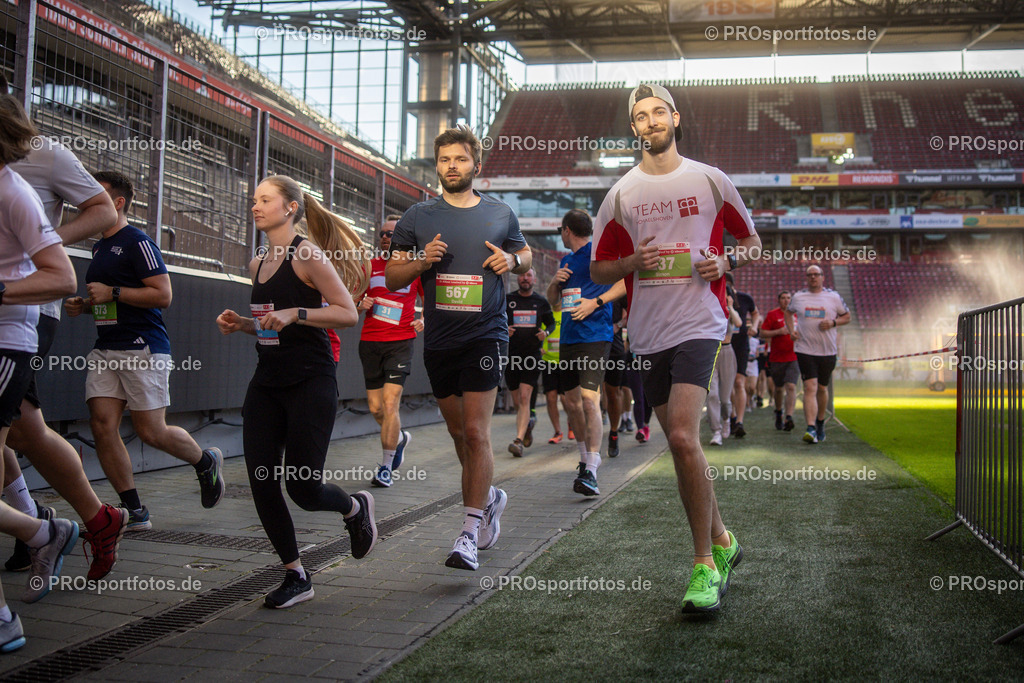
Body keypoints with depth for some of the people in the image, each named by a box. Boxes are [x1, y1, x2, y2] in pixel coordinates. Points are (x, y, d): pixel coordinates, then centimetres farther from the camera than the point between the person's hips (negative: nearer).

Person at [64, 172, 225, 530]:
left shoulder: (137, 242, -8)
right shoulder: (99, 247, 20)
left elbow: (162, 295, -15)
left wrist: (112, 292, -15)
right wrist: (83, 305, 14)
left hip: (143, 348, -8)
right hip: (105, 350, 8)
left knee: (151, 432, -5)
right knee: (102, 425, -4)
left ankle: (206, 462, 24)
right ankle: (135, 512, 3)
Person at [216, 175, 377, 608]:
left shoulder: (308, 255, -8)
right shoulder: (258, 264, 14)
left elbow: (348, 314, -12)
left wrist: (295, 314, -21)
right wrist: (240, 325, 7)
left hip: (311, 383, -7)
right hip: (267, 382, 7)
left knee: (303, 490, -7)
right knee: (261, 483, 0)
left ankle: (355, 507, 28)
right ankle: (296, 577, 16)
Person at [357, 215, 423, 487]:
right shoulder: (368, 266, 9)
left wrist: (426, 320, -8)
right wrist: (361, 305, -6)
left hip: (400, 342, -3)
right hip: (370, 342, 3)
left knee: (390, 404, -13)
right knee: (375, 408, 6)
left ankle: (386, 467, -3)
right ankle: (400, 438, 37)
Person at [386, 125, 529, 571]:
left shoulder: (500, 214, 6)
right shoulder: (418, 217, 6)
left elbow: (525, 255, 22)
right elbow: (392, 278, 7)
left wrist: (512, 259, -2)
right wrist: (422, 260, -13)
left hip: (485, 334, -3)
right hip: (439, 340, 3)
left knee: (476, 432, -12)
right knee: (458, 432, 14)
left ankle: (470, 533, -8)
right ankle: (489, 498, 39)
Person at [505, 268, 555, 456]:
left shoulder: (541, 302, 7)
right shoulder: (507, 300, 5)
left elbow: (551, 323, 18)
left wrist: (546, 332, -4)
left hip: (533, 354, -1)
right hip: (511, 355, 2)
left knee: (524, 397, -15)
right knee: (517, 402, 8)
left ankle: (519, 441, -20)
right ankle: (529, 423, 40)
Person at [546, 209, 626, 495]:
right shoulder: (566, 260, 21)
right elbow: (552, 300, 27)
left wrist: (595, 302, -17)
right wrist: (555, 281, 6)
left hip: (594, 336, -9)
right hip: (568, 338, 9)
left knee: (589, 399, -19)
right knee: (571, 401, 11)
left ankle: (590, 472, -23)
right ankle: (587, 457, 29)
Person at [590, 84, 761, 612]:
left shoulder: (710, 180, 6)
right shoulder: (621, 193, 10)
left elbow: (752, 242, 16)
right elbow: (598, 268, 14)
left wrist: (724, 261, -6)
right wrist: (634, 262, -7)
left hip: (699, 324, -4)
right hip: (648, 331, 4)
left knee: (683, 438, -18)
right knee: (682, 445, 9)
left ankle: (704, 567, -8)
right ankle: (722, 542, 27)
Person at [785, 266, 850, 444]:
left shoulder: (833, 296, 3)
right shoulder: (798, 297, 6)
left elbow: (847, 316, 11)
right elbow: (788, 312, 25)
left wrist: (833, 323, -9)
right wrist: (791, 329, 8)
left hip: (827, 350, 1)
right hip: (805, 349, -1)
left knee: (822, 388, 13)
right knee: (810, 387, -13)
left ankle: (820, 423, 35)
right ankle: (811, 429, -22)